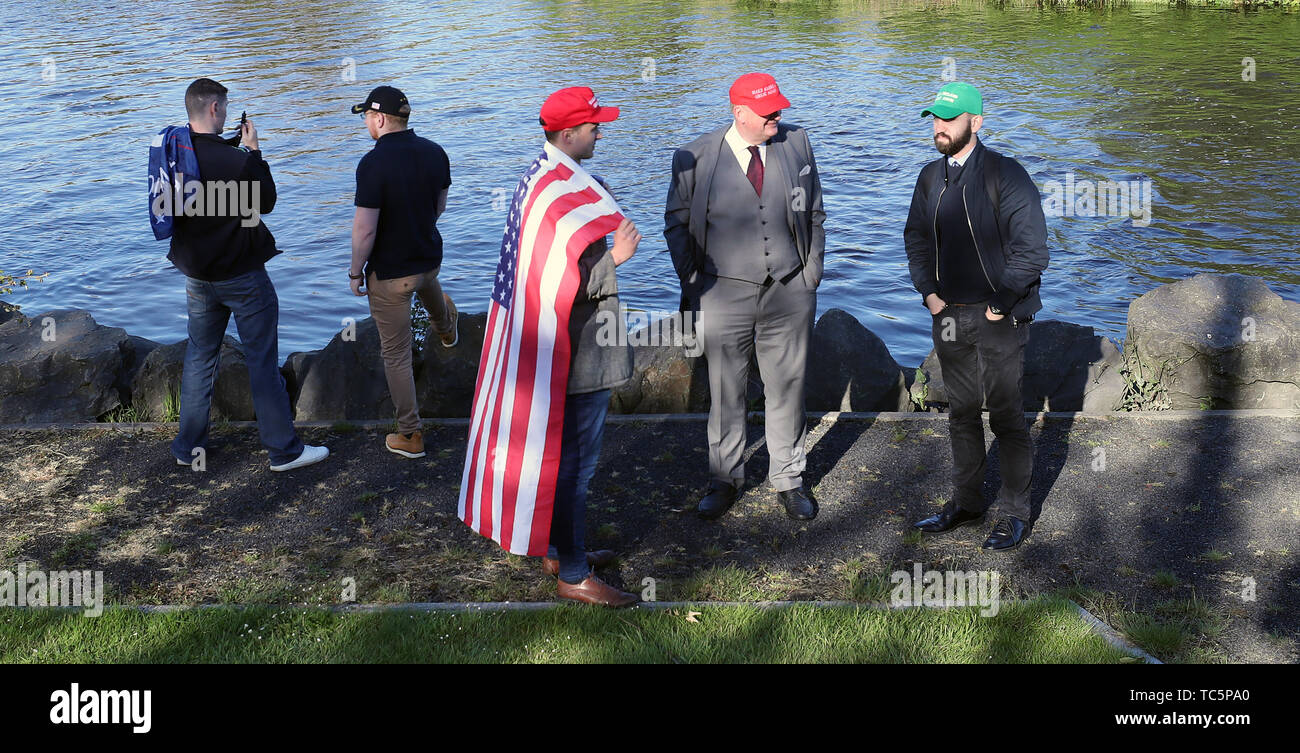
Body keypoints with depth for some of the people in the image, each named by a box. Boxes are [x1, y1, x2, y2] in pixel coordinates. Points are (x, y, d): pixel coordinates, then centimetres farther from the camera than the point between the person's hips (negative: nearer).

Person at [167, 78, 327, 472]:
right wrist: (254, 151, -2)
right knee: (263, 361, 3)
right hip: (242, 276, -6)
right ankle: (283, 450, 10)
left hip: (197, 274, 6)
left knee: (199, 358, 17)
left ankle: (188, 446, 24)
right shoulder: (235, 159, -22)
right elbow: (266, 203, -8)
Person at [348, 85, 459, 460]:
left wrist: (355, 272, -8)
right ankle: (446, 330, 74)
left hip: (389, 272, -6)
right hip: (430, 257, 6)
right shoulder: (435, 152, -5)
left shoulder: (374, 163, -25)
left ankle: (410, 436, 16)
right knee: (428, 287, 43)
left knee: (396, 355, 7)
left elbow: (364, 229, -23)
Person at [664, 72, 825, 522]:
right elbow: (677, 223, 5)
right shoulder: (695, 158, -6)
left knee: (787, 388, 10)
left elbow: (814, 213, 11)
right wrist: (692, 282, 1)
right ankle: (725, 480, 25)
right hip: (724, 294, -2)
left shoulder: (796, 143, 2)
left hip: (789, 292, 2)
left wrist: (812, 271, 7)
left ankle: (788, 480, 26)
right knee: (725, 392, 8)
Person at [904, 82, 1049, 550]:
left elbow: (1031, 246, -14)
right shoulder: (931, 177, 8)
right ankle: (966, 503, 28)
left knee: (1007, 418, 0)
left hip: (998, 318, -6)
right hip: (948, 315, 6)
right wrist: (928, 291, 5)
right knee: (961, 413, 15)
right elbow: (916, 236, 18)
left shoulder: (1005, 175, -11)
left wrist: (1001, 305, -14)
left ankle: (1015, 514, 11)